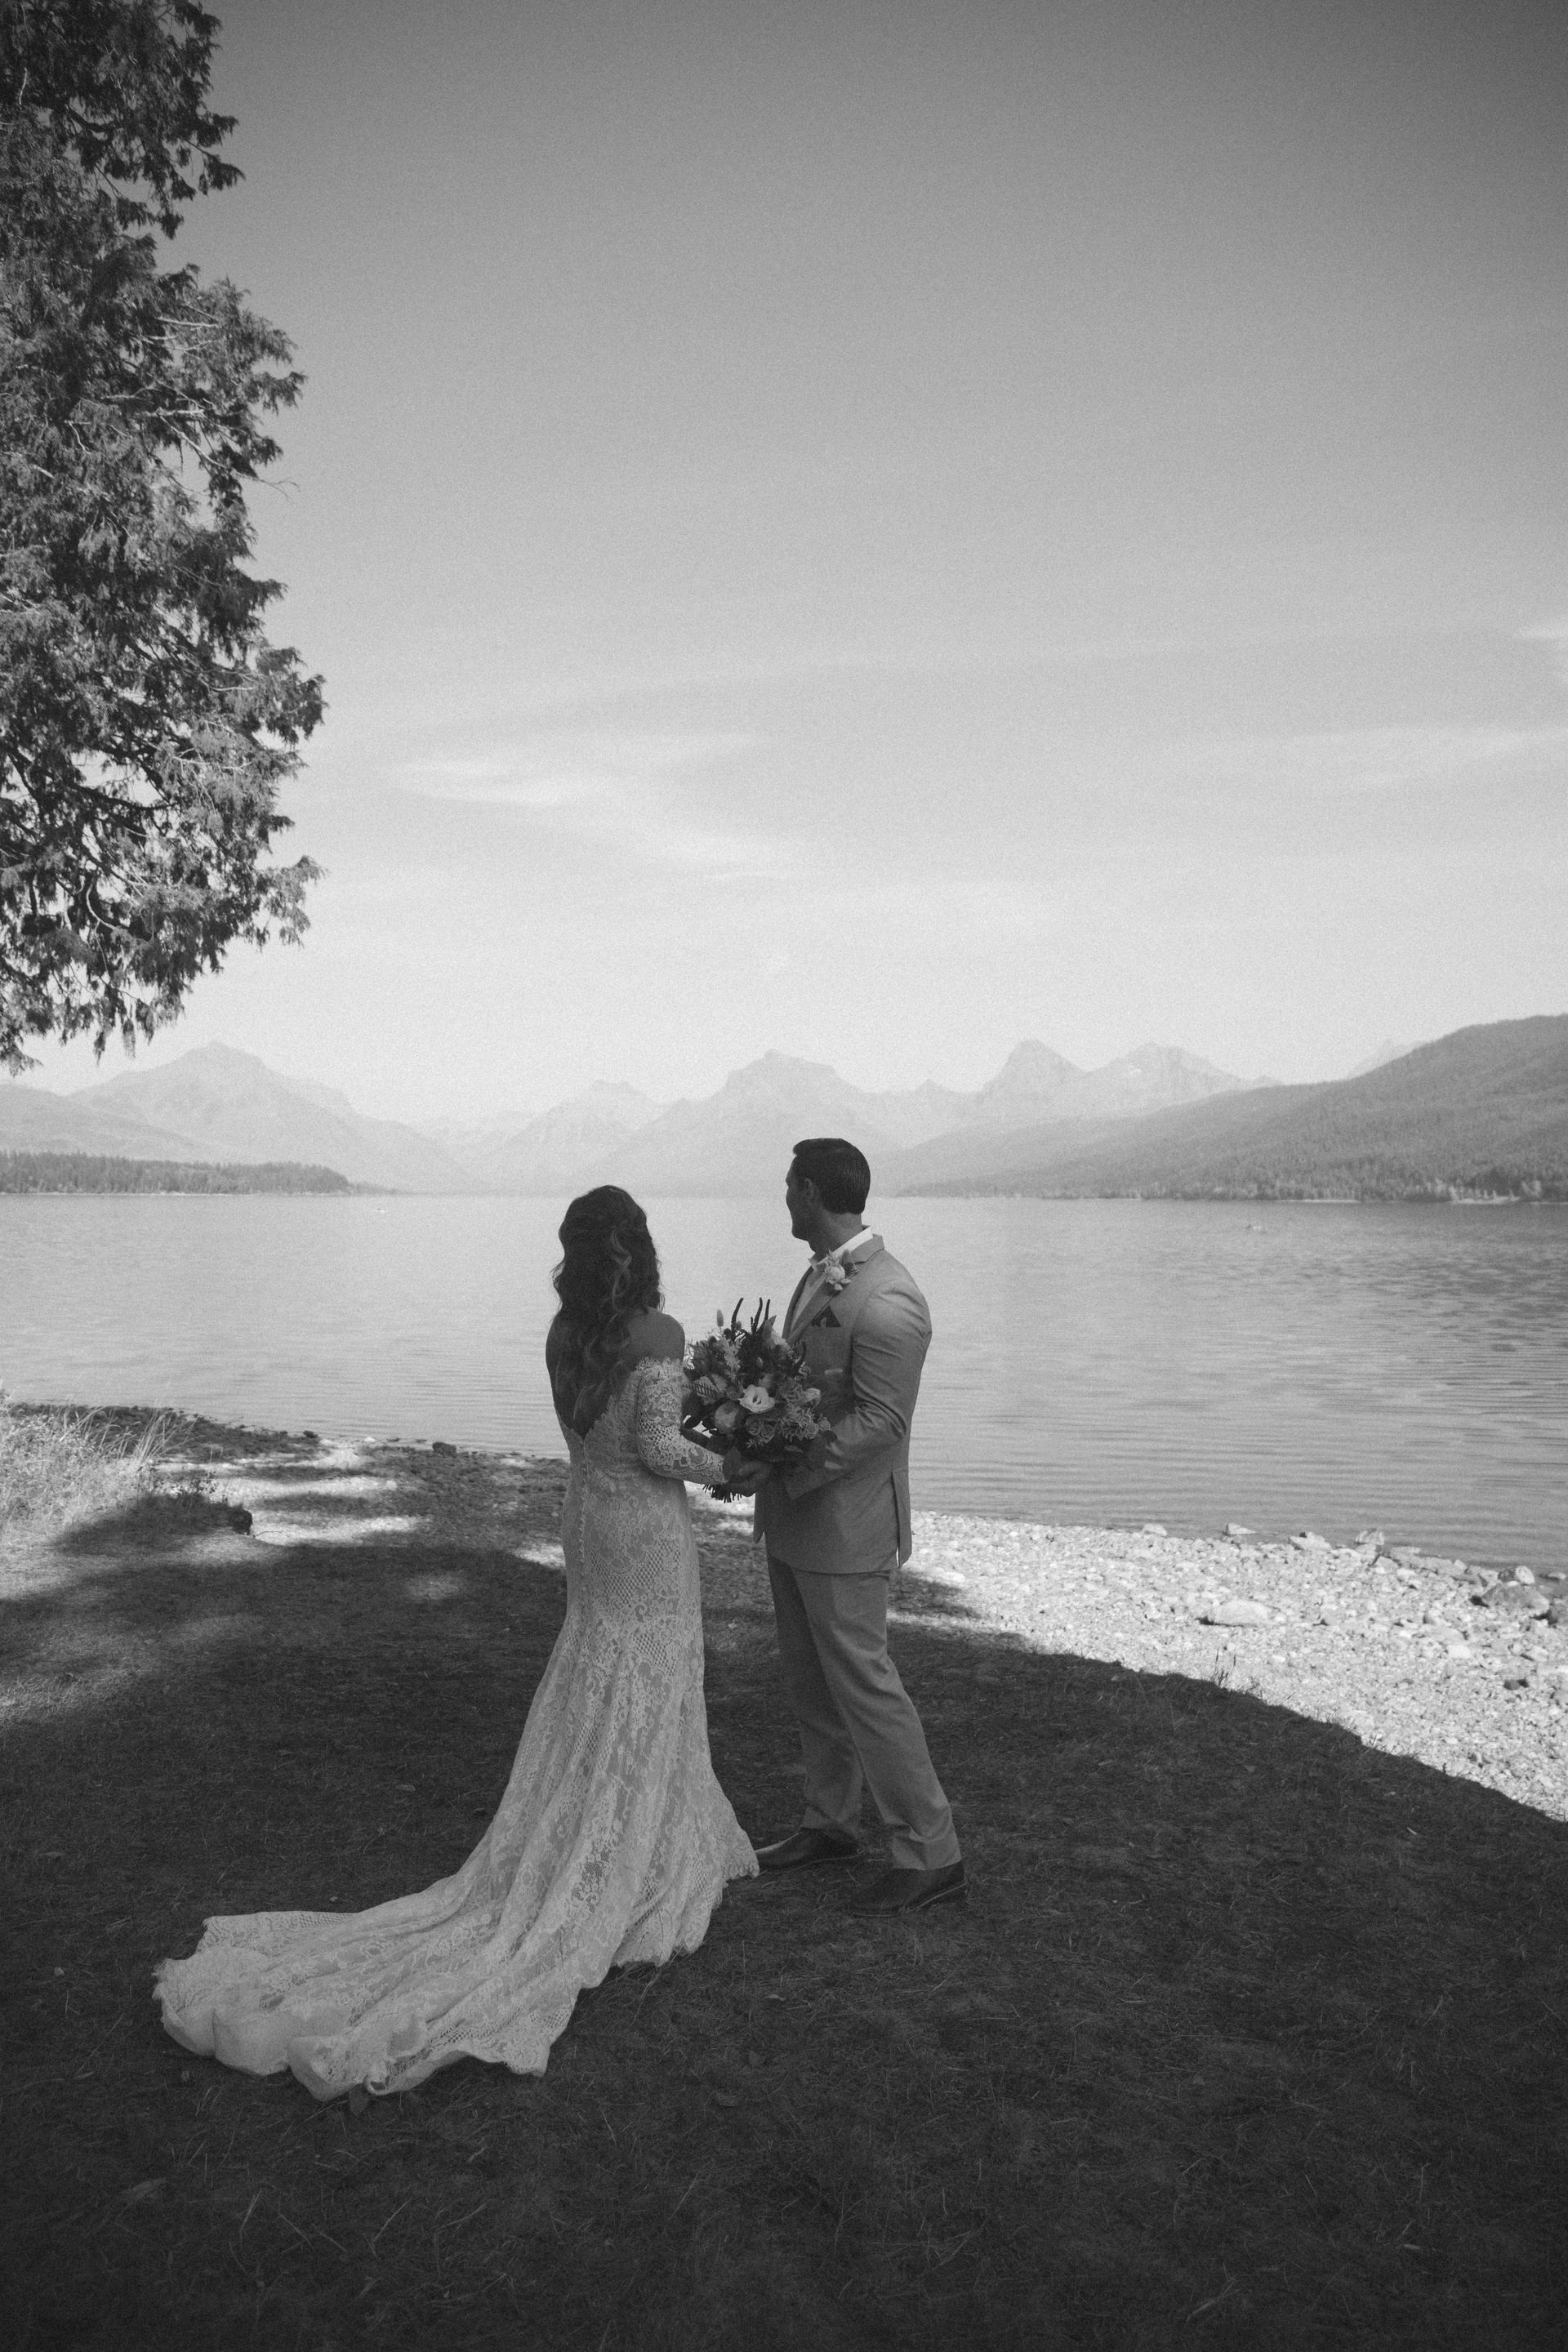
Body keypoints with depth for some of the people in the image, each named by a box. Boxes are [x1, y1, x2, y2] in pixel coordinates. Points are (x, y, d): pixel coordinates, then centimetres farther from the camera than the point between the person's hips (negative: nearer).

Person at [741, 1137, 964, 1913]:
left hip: (844, 1524, -9)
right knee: (810, 1682, 20)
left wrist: (778, 1468, -22)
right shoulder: (821, 1275, 6)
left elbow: (878, 1422, -24)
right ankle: (831, 1821, 37)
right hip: (794, 1520, 9)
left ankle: (929, 1854, 15)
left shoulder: (886, 1304, -24)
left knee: (863, 1683, 0)